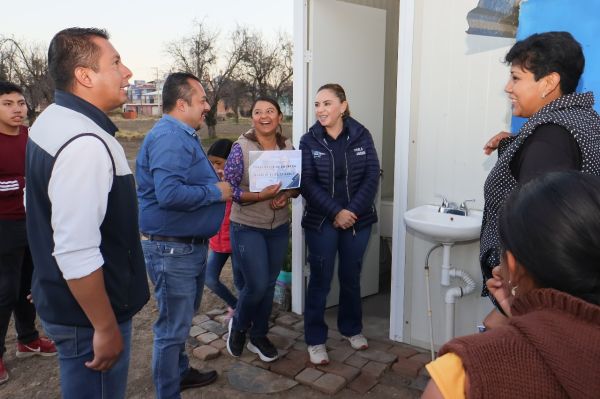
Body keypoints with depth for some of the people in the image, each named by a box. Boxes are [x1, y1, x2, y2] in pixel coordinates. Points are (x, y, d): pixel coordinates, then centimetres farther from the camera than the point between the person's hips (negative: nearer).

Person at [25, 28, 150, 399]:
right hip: (87, 315, -10)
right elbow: (77, 255, -31)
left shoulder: (51, 120, 6)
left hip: (60, 299, 10)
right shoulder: (86, 143, -27)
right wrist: (106, 327, -20)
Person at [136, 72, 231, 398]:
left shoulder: (183, 135, 12)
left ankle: (179, 372, 44)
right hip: (172, 249, -11)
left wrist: (218, 183, 6)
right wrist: (215, 192, -21)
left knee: (181, 319, 25)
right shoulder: (169, 138, -21)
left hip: (191, 246, 11)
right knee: (173, 327, 4)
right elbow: (169, 194, -34)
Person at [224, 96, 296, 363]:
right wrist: (261, 196, -26)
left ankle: (258, 336, 33)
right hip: (248, 228, -4)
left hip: (279, 227, 4)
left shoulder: (288, 147, 2)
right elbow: (229, 189, -12)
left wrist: (286, 195, -13)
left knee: (269, 284, 12)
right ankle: (238, 325, 26)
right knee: (257, 285, -6)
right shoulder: (241, 148, -11)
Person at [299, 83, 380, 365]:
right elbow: (307, 184, -9)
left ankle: (351, 328, 37)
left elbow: (372, 176, -5)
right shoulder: (309, 141, -4)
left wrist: (353, 210, -14)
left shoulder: (361, 135, -1)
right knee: (320, 280, 4)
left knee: (351, 277, 16)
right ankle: (315, 340, 20)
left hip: (358, 220, 2)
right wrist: (336, 212, -17)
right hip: (321, 221, -1)